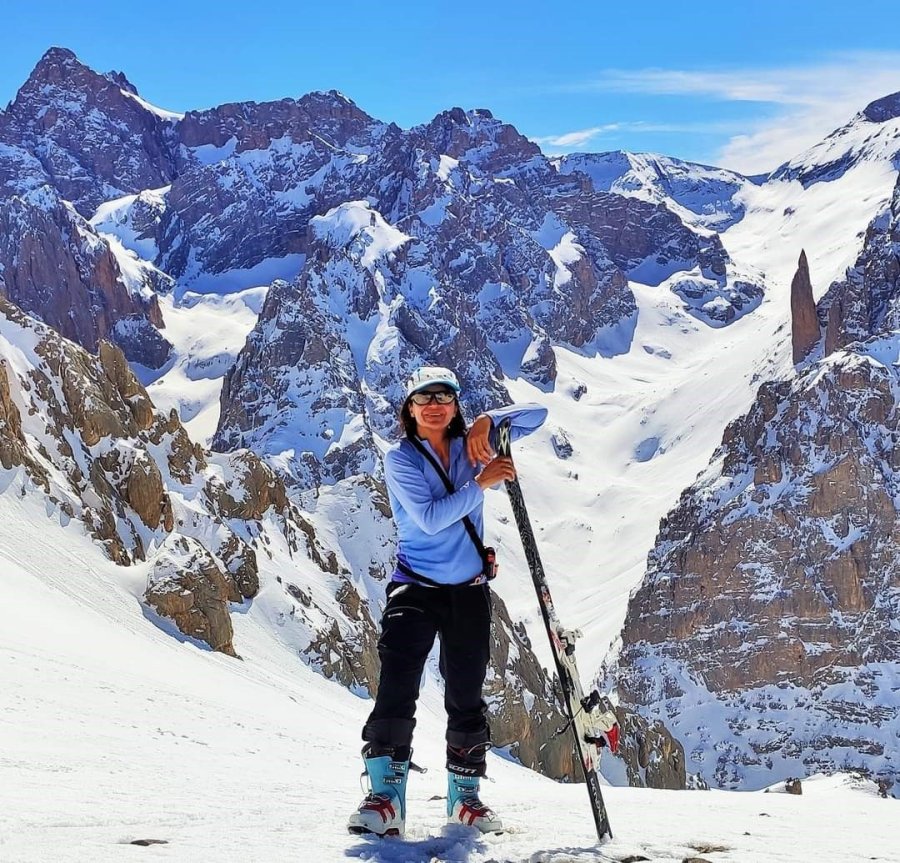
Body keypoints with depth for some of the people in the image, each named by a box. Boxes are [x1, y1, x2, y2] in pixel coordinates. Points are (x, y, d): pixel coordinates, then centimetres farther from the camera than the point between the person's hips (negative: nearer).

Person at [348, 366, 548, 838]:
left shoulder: (471, 444, 3)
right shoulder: (400, 458, -7)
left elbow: (536, 414, 1)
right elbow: (431, 518, -19)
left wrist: (488, 421, -15)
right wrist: (480, 483, -22)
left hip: (469, 589, 3)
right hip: (415, 585, -3)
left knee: (466, 694, 9)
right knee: (396, 684, -18)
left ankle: (465, 794, 22)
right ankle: (385, 795, -17)